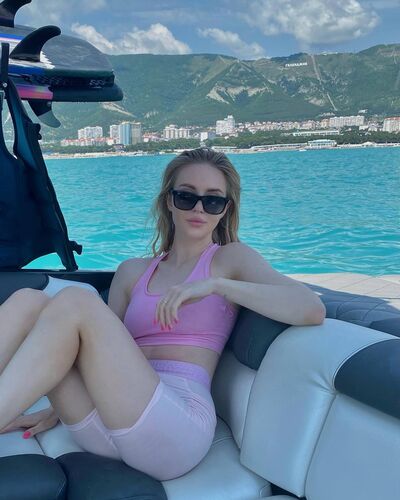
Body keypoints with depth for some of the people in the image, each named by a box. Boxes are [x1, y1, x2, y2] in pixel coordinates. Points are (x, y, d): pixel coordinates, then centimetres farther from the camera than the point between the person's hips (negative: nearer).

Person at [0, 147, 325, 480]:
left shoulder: (231, 258, 9)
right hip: (104, 430, 4)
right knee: (29, 302, -18)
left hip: (177, 422, -4)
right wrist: (56, 407, 12)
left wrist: (216, 284, -16)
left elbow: (313, 310, -8)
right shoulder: (132, 271, 22)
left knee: (75, 300, -23)